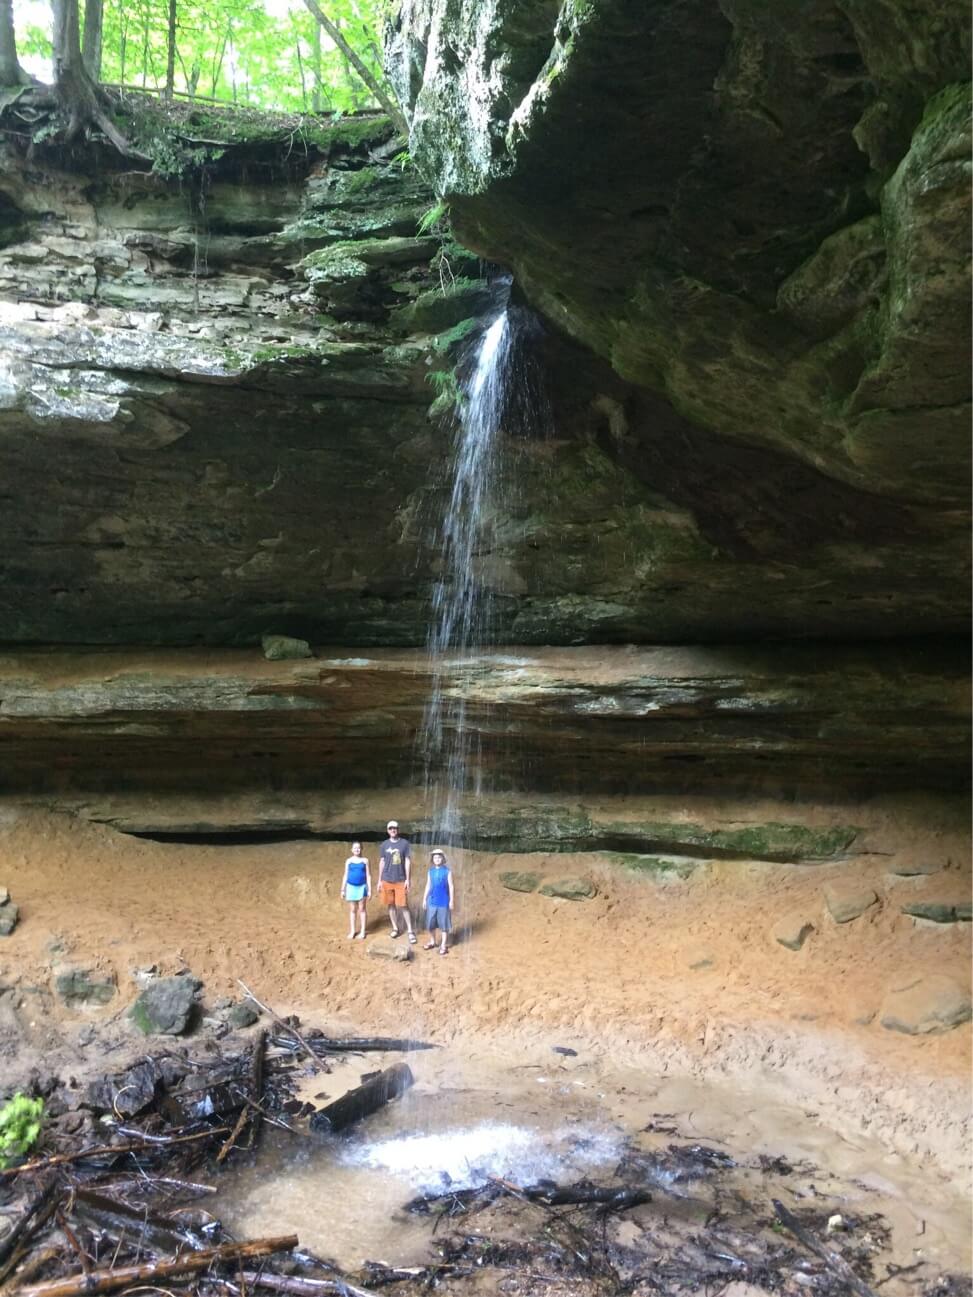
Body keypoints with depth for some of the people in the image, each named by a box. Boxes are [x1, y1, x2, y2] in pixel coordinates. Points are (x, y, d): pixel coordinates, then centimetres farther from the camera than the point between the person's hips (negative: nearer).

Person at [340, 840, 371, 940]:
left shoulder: (365, 861, -1)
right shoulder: (348, 861, 3)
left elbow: (368, 876, 0)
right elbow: (345, 876, 7)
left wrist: (369, 890, -4)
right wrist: (343, 890, 5)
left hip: (362, 887, -1)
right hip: (351, 887, 1)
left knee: (361, 909, 4)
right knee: (352, 910, 8)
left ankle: (362, 931, 10)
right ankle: (352, 931, 17)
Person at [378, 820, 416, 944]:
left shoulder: (404, 843, -3)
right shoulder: (384, 844, 4)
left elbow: (408, 862, -3)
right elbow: (382, 862, 8)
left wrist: (408, 879, -8)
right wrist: (379, 880, 7)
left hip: (400, 880, -3)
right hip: (387, 880, 3)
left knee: (403, 906, -5)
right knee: (391, 905, 10)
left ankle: (410, 931, 0)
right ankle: (395, 928, 23)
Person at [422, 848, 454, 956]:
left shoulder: (447, 871, -6)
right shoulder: (430, 871, 4)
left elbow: (451, 886, -4)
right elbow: (428, 886, 11)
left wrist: (451, 900, -6)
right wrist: (424, 899, 10)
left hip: (444, 901, -4)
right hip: (432, 901, 4)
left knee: (444, 923, 2)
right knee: (430, 923, 9)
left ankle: (444, 945, 12)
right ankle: (432, 942, 27)